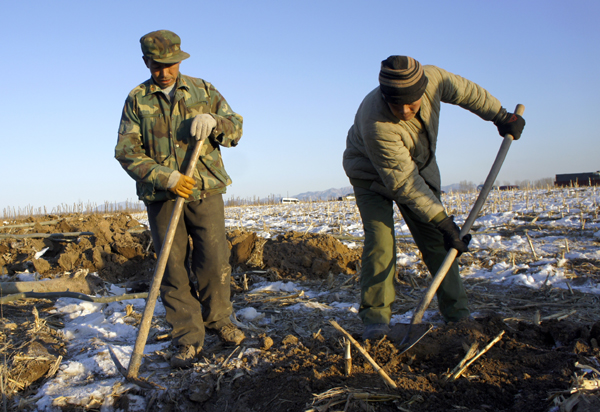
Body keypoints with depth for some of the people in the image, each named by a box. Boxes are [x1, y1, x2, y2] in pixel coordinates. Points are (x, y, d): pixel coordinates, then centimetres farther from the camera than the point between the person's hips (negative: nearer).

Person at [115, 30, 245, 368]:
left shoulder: (204, 91, 9)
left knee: (214, 261, -2)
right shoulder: (136, 101, 6)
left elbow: (236, 129, 8)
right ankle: (187, 339, 14)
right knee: (174, 269, 2)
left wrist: (213, 121, -15)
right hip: (162, 196, 0)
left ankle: (218, 318, 24)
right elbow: (127, 152, -2)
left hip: (206, 191, 1)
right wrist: (166, 177, -16)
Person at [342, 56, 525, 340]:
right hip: (372, 174, -5)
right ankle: (376, 316, -13)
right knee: (380, 238, -20)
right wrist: (443, 221, -34)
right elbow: (403, 182, -35)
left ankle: (457, 312, 8)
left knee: (435, 240, 1)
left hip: (419, 167, 5)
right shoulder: (376, 124, -40)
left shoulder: (431, 78, -26)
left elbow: (465, 91, -3)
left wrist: (501, 116, 5)